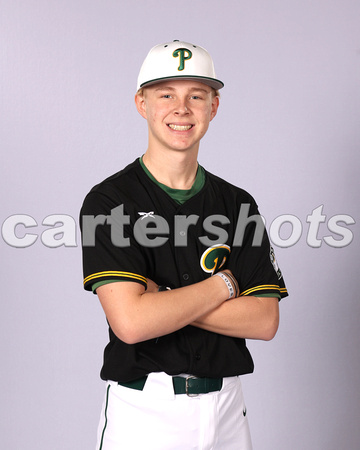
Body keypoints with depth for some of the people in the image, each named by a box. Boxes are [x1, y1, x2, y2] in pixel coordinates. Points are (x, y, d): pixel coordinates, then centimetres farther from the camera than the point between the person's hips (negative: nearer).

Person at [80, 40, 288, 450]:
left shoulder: (239, 204, 3)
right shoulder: (108, 201, -10)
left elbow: (264, 321, -4)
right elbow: (131, 322, -22)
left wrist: (163, 299, -14)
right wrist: (223, 284, -10)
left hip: (227, 408, 4)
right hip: (143, 411, -3)